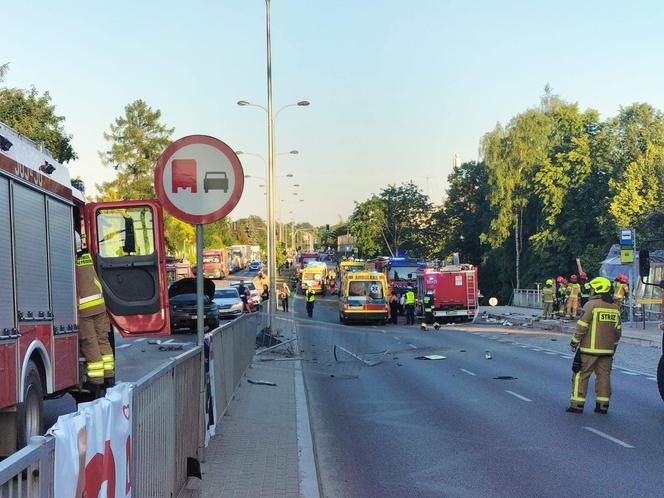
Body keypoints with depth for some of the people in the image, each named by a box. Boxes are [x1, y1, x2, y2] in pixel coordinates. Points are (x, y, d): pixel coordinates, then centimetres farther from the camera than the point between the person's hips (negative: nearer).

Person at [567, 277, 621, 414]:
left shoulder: (592, 304, -10)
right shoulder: (615, 307, 10)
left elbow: (582, 326, -12)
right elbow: (617, 330, 14)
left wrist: (574, 343, -3)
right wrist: (614, 346, 23)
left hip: (590, 348, -6)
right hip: (607, 350, 6)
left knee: (581, 375, 1)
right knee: (604, 375, 10)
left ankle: (577, 404, 0)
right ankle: (603, 405, 10)